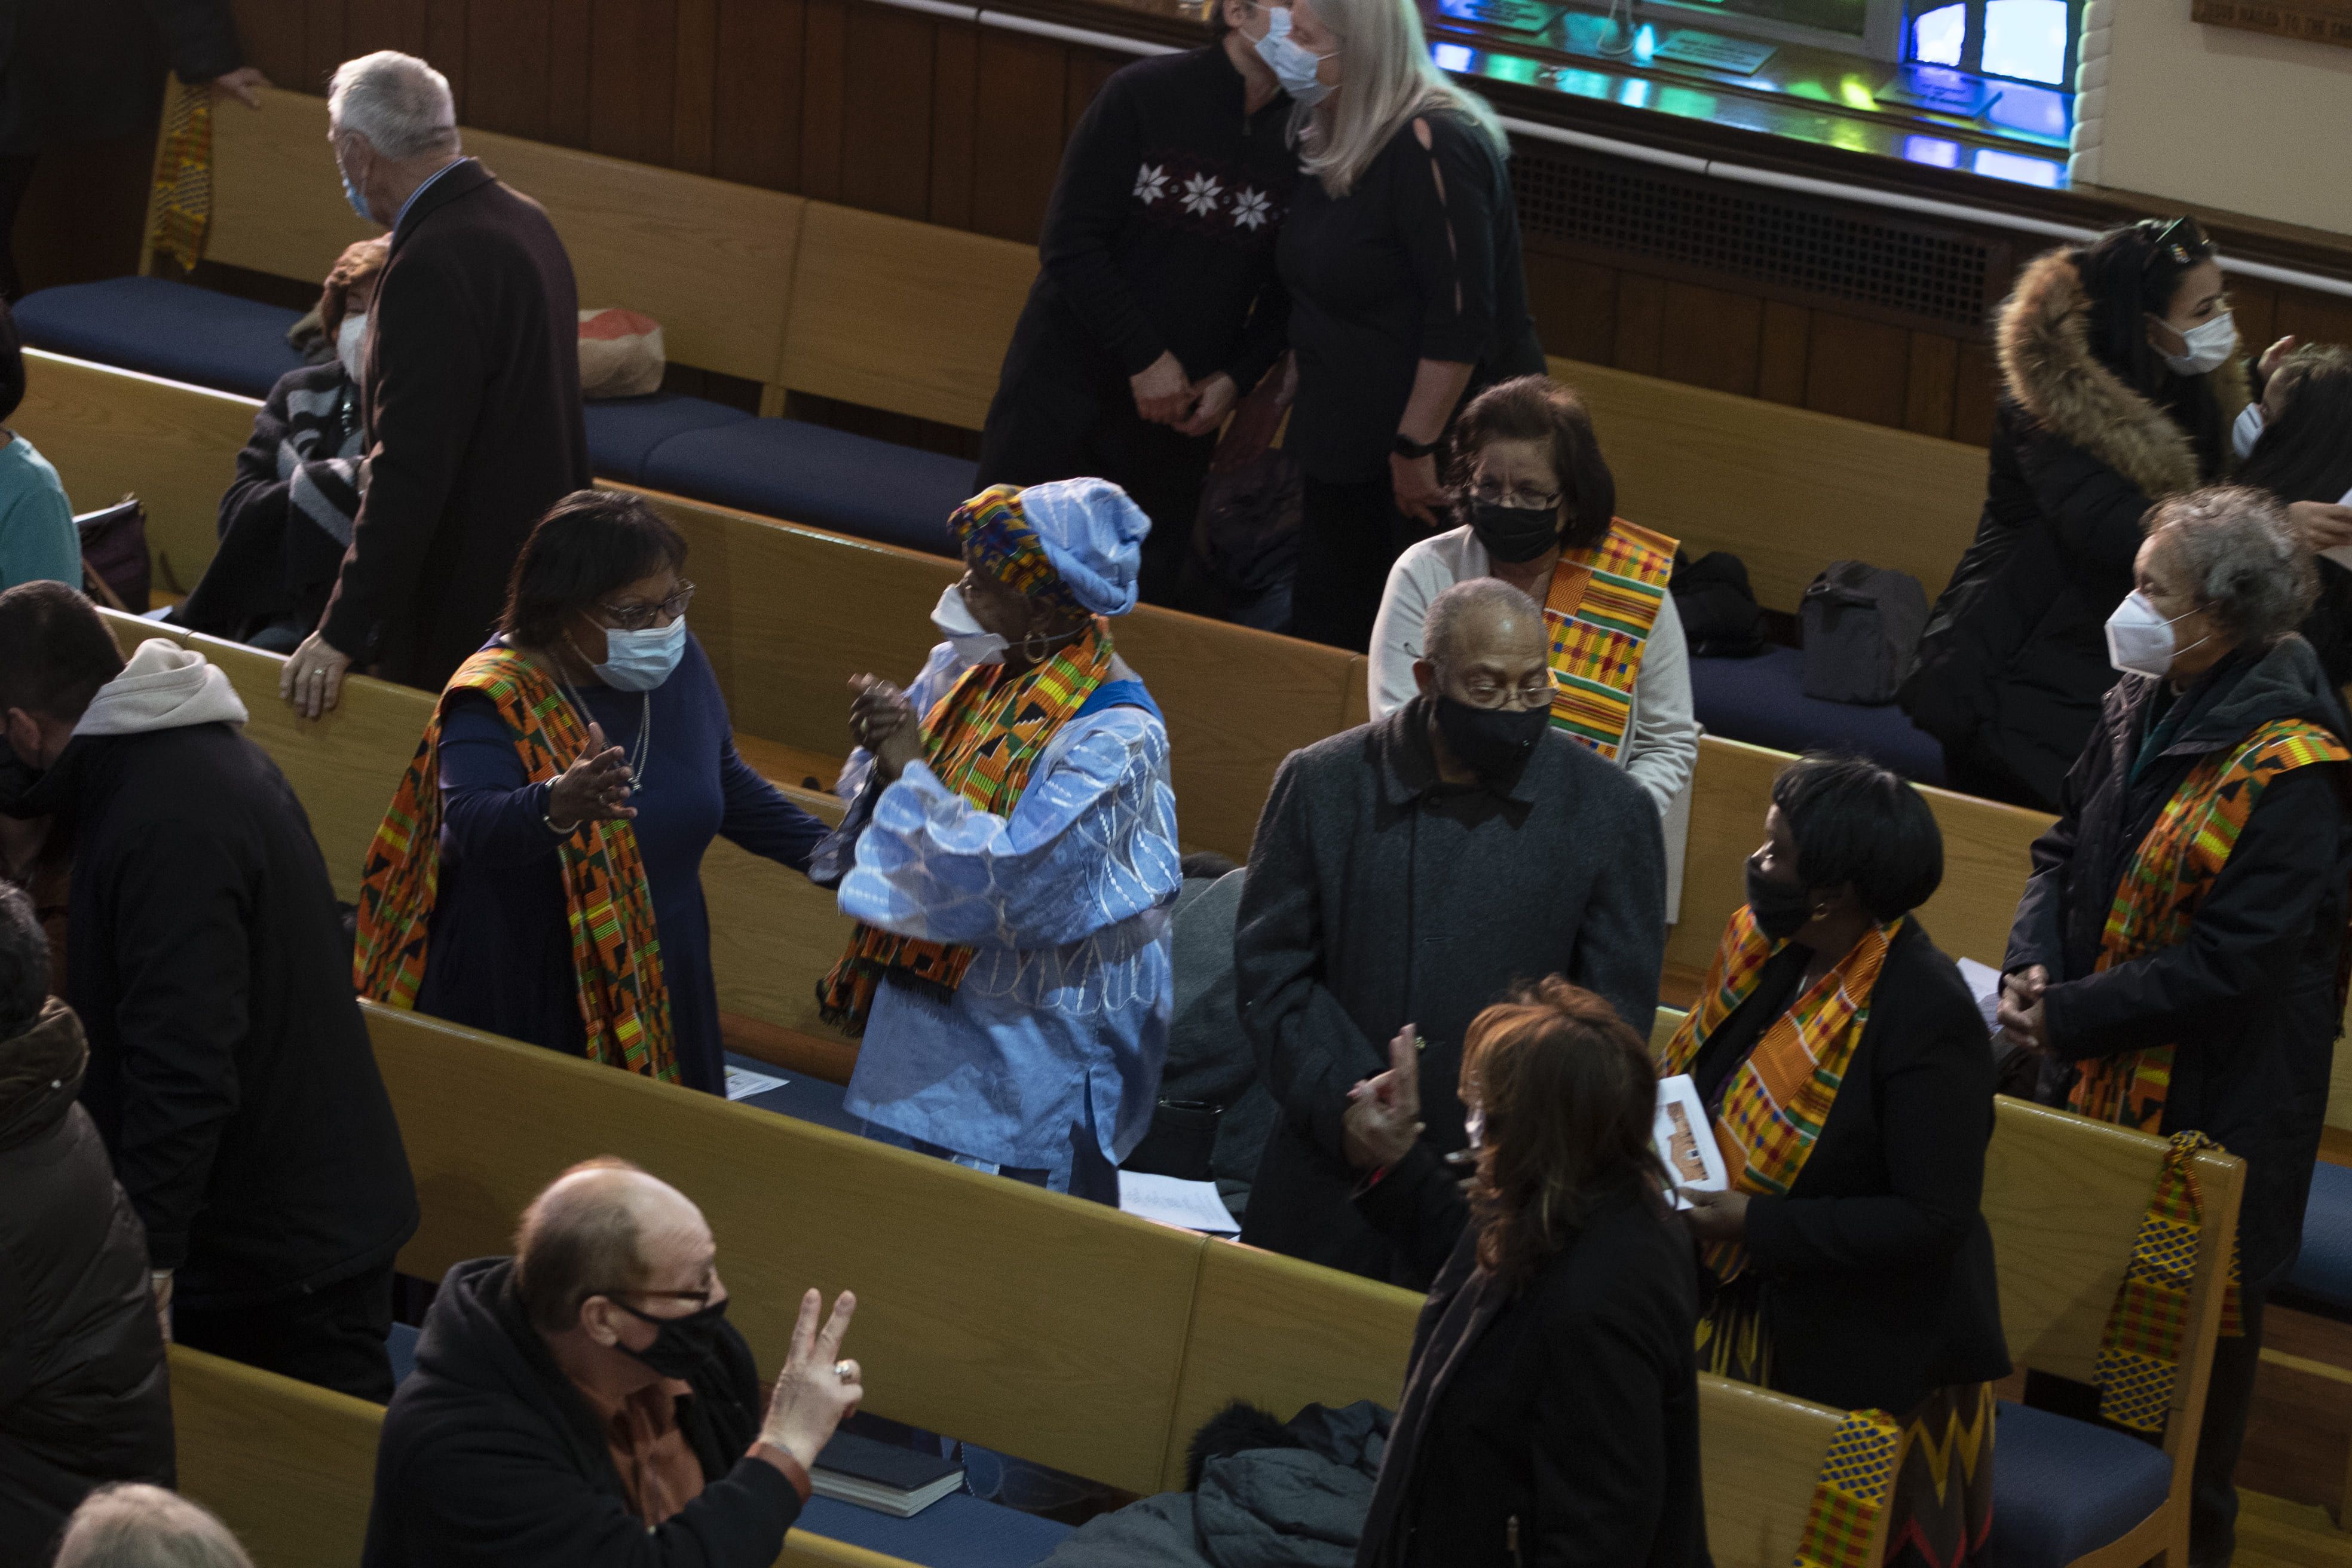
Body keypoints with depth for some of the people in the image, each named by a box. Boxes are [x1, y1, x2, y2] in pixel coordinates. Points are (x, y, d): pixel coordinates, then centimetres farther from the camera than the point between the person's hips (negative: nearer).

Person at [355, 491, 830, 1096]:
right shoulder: (494, 699, -19)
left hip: (656, 993, 6)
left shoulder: (679, 664, 2)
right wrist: (556, 807, -57)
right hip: (520, 1007, -6)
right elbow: (471, 825, -36)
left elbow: (727, 786, 19)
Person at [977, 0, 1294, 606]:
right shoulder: (1143, 94, -10)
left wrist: (1238, 379, -8)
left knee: (1141, 593, 4)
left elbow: (1285, 293, 7)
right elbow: (1069, 243, -11)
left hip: (1183, 412, 3)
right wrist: (1144, 359, -15)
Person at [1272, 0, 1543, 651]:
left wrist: (1416, 449, -23)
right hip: (1345, 438, 9)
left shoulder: (1431, 146, -23)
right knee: (1324, 626, 14)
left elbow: (1460, 322, -25)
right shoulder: (1330, 137, 7)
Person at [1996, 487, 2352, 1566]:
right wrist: (2032, 964, -6)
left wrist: (2066, 1015, -20)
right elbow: (2067, 848, 12)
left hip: (2211, 1106, -8)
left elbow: (2227, 965, -25)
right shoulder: (2142, 706, 0)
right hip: (2097, 1075, 8)